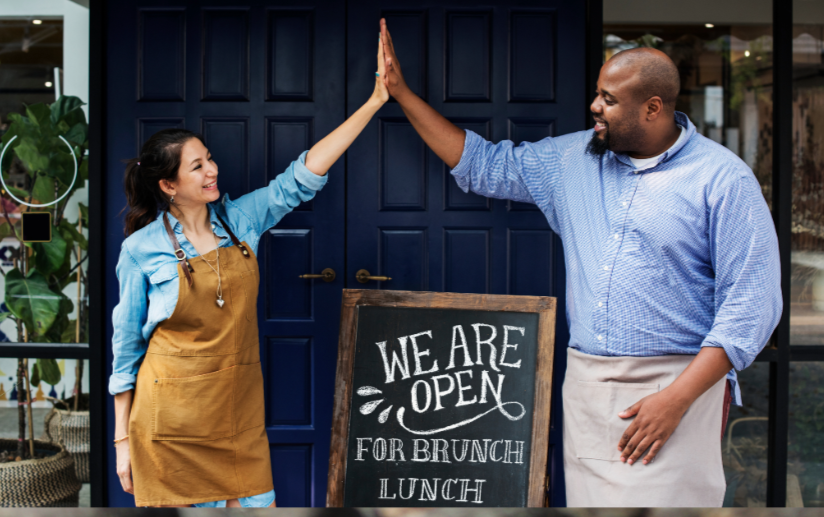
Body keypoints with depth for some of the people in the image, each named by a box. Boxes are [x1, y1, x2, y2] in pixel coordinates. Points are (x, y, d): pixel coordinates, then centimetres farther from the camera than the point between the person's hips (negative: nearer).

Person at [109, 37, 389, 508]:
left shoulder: (241, 220, 3)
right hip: (172, 425, -3)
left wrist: (375, 101, -7)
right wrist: (122, 437, 0)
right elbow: (126, 345, -1)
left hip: (240, 417, 4)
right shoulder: (142, 248, -6)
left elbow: (304, 176, -1)